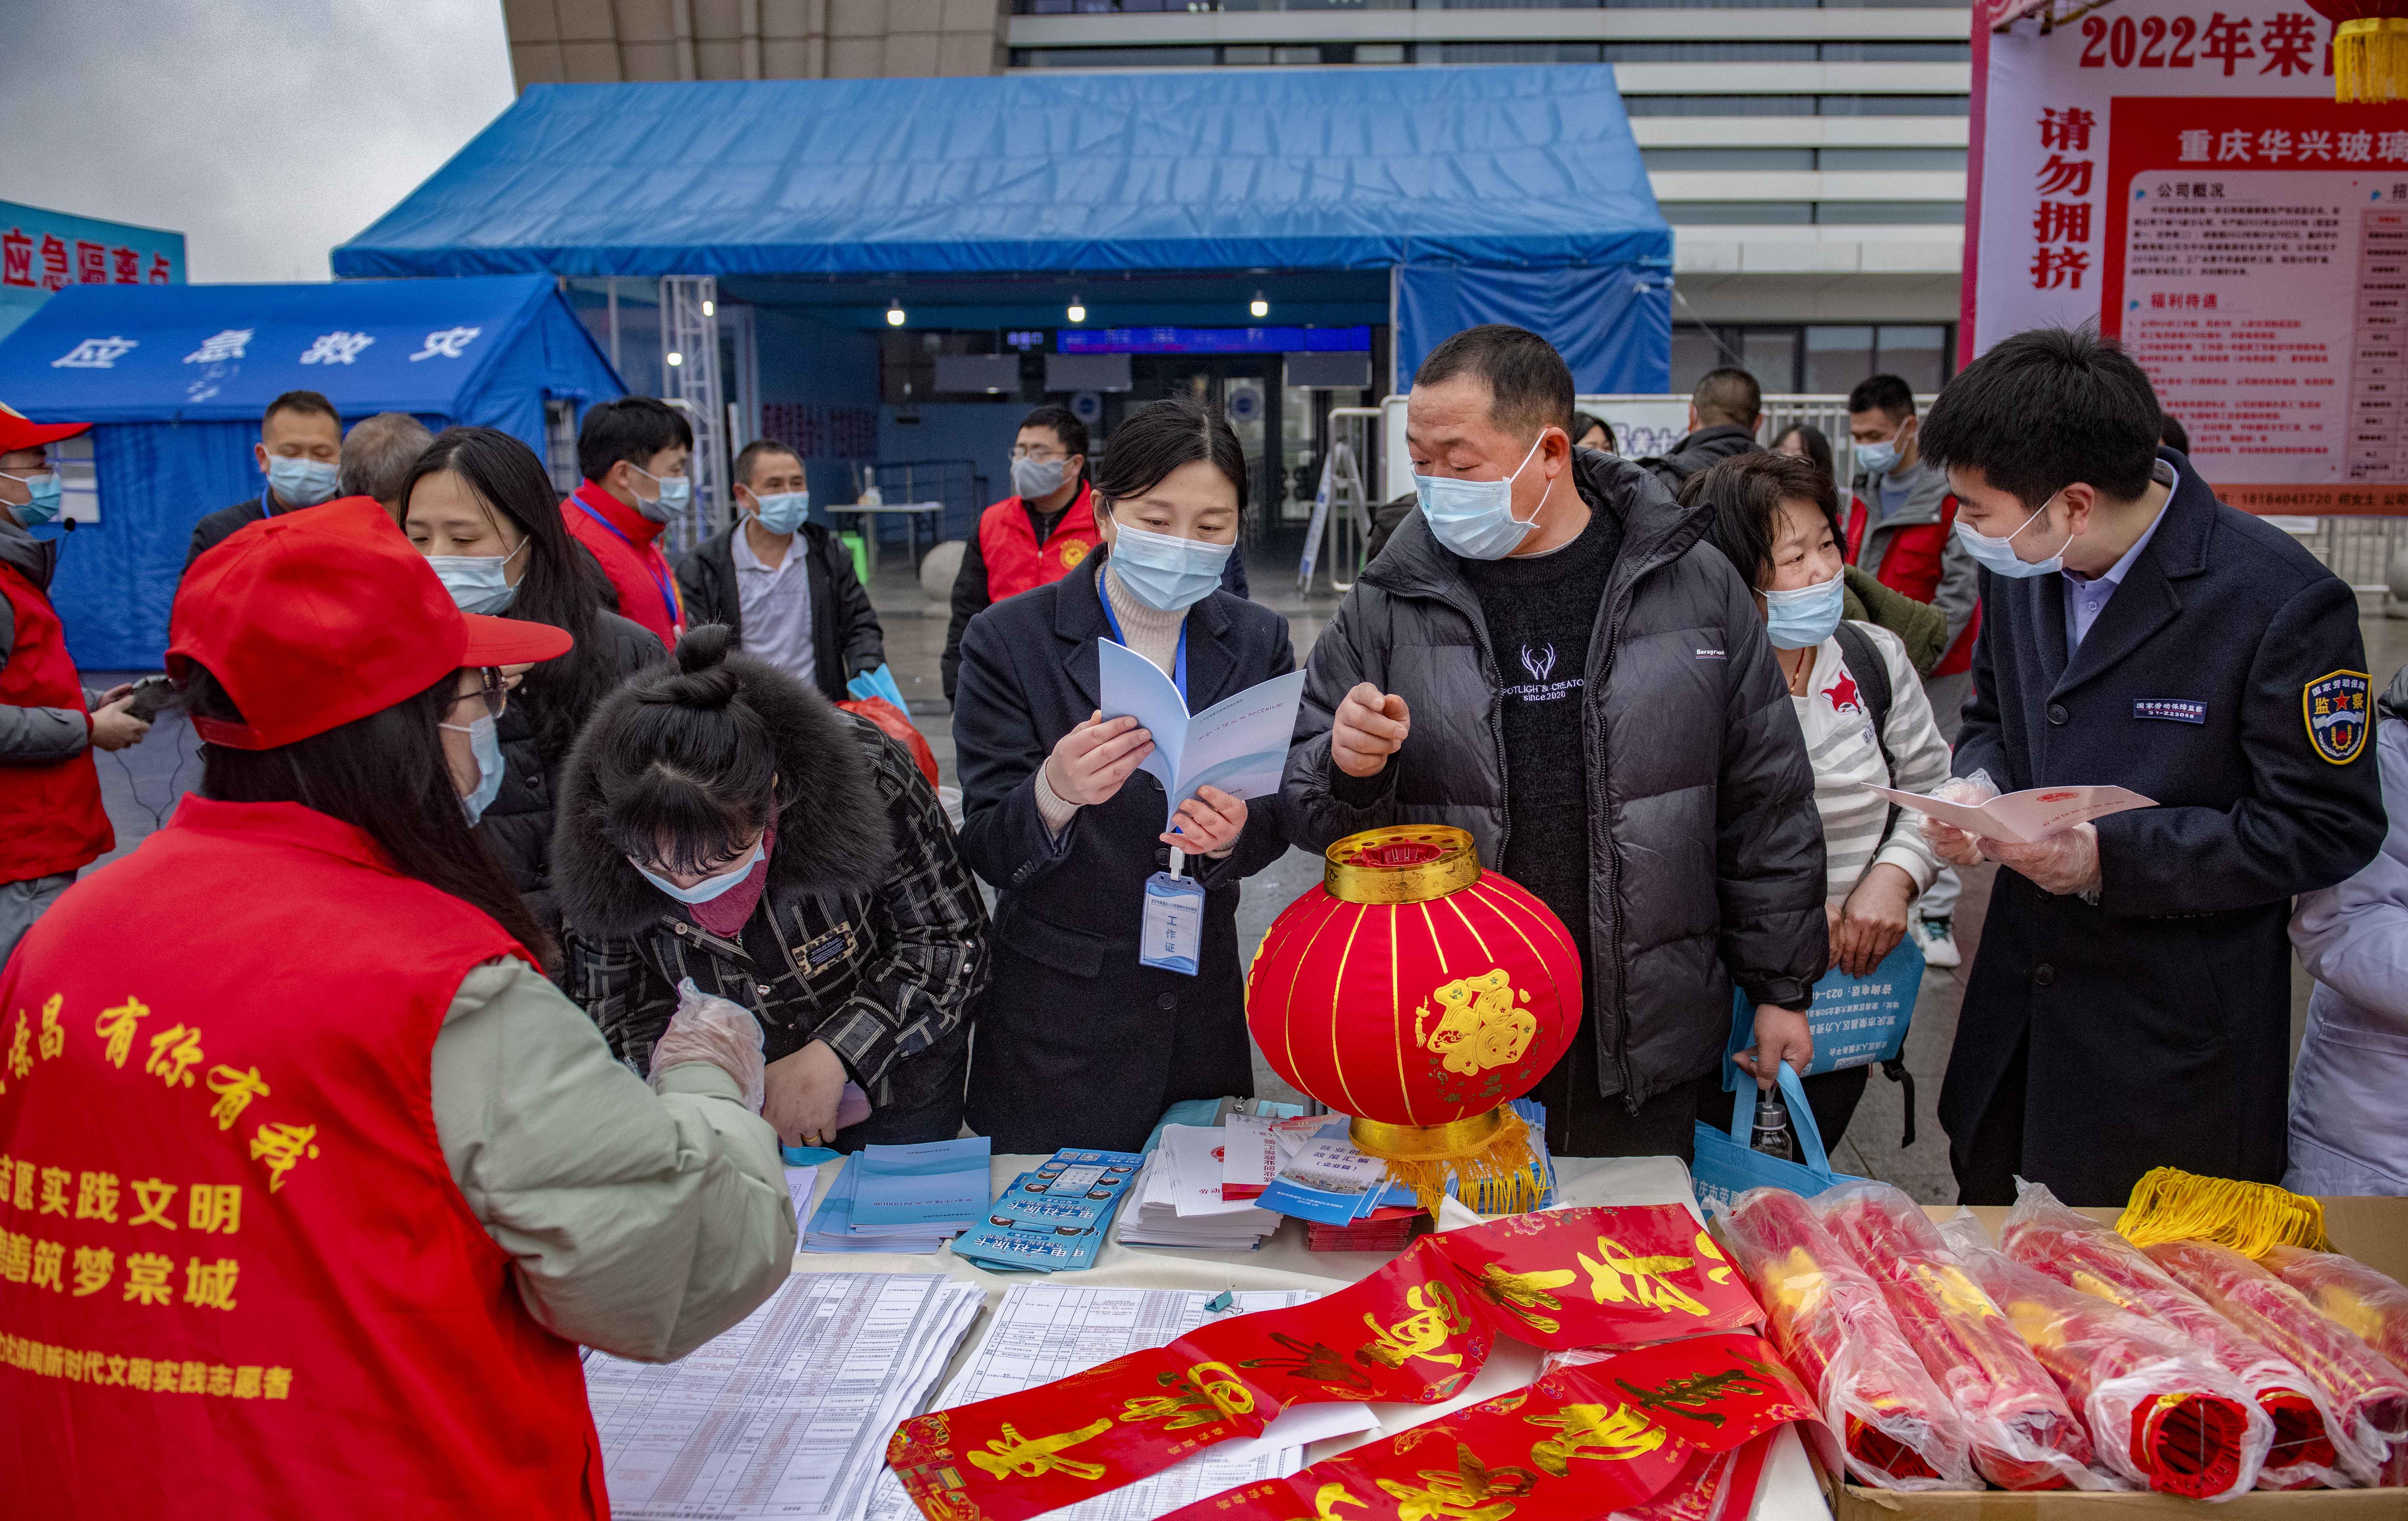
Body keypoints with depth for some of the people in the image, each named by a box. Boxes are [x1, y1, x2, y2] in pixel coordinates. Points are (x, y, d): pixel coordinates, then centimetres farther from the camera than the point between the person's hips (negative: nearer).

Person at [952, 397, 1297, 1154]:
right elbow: (987, 852, -12)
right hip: (1057, 1021, -3)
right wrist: (1055, 793, -34)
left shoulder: (1258, 641, 0)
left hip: (1202, 1007, 3)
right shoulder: (1009, 640, -10)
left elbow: (1273, 829, 0)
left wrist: (1230, 833, -24)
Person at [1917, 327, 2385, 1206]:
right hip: (2020, 997, 6)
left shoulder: (2283, 604, -20)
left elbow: (2329, 829, -15)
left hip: (2177, 1038, -6)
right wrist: (1976, 786, -7)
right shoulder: (2017, 565, 1)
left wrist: (2111, 857, -23)